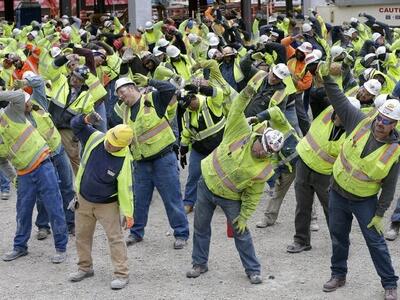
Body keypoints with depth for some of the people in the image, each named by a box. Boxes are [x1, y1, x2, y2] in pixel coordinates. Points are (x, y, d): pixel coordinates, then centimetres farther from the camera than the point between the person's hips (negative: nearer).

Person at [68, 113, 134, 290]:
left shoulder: (124, 160, -25)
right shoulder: (94, 138, -14)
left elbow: (126, 188, -18)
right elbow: (75, 125, -6)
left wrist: (128, 213, -15)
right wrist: (86, 120, -29)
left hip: (107, 204, -5)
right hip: (84, 200, 5)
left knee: (115, 237, -3)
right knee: (82, 235, 16)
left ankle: (122, 274, 6)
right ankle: (85, 268, 34)